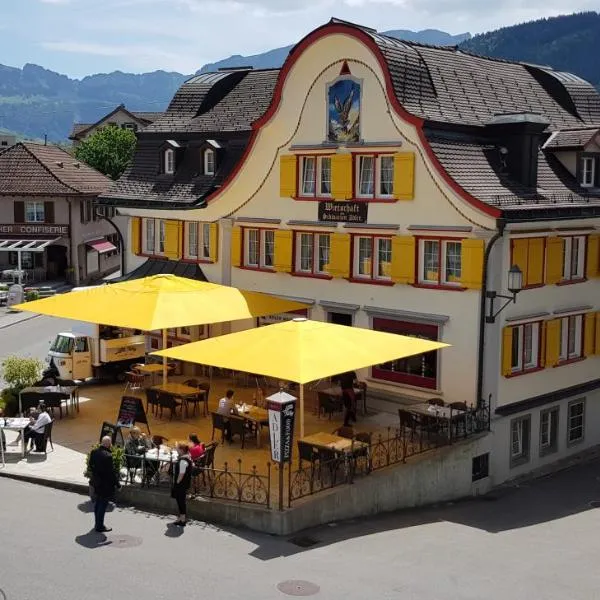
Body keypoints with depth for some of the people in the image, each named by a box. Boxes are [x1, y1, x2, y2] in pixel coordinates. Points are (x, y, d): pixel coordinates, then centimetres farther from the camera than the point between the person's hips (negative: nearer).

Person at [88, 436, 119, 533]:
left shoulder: (94, 452, -2)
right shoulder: (108, 456, -27)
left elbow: (91, 466, 9)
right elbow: (111, 472, -21)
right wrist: (117, 483, -10)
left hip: (96, 482, 8)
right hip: (106, 484, -8)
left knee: (98, 502, 22)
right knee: (103, 504, 4)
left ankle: (97, 523, 35)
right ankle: (100, 526, 13)